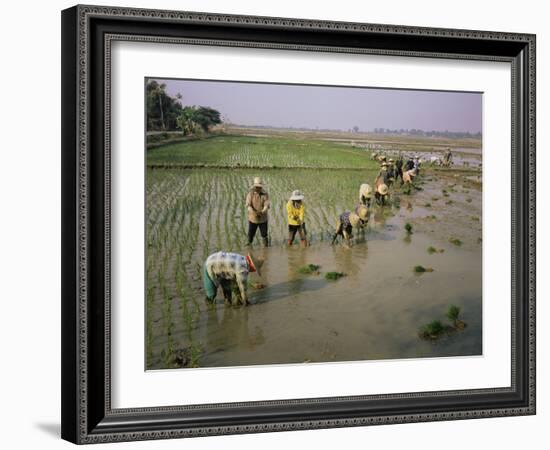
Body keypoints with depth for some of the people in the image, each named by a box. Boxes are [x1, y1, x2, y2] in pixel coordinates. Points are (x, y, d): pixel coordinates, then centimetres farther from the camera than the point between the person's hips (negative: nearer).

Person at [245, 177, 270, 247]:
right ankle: (249, 245, 30)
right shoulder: (250, 193, -6)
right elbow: (248, 205, -14)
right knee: (250, 234, 10)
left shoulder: (265, 194, -5)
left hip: (263, 219, 0)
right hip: (252, 218, 0)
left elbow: (267, 205, -14)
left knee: (264, 235, 3)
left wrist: (262, 212, -34)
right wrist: (254, 212, -32)